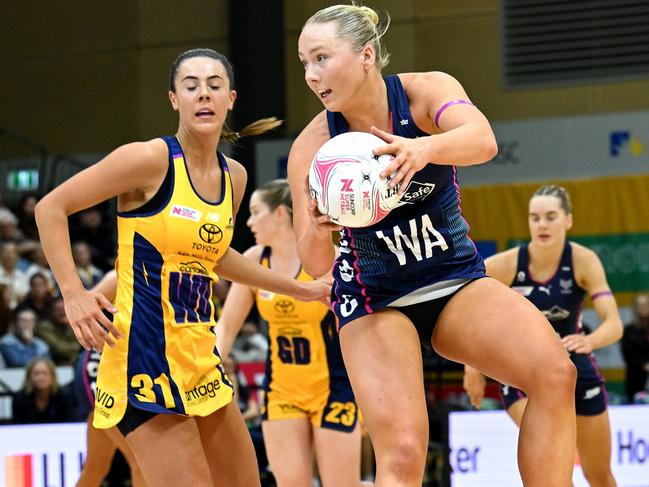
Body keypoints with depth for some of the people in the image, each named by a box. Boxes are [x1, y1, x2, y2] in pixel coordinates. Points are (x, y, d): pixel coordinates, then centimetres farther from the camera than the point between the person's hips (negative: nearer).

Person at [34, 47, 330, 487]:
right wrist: (74, 294, -16)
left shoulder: (234, 177, 9)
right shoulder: (152, 159, -12)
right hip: (144, 352, -8)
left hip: (200, 358, 8)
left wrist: (297, 289, 31)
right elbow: (51, 208, -7)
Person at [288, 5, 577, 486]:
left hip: (457, 279, 1)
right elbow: (316, 265, -10)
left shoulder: (427, 90, -11)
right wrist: (318, 232, -34)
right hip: (373, 298, -1)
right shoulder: (312, 148, -10)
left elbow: (483, 140, -33)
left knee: (554, 372, -26)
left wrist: (425, 148, -55)